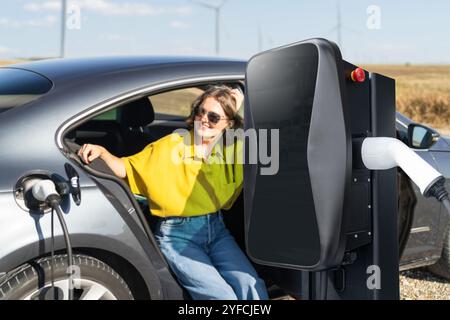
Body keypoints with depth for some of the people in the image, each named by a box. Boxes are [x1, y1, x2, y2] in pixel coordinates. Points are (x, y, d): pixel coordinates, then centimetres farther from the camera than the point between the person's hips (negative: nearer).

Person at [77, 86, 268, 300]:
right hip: (177, 234, -3)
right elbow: (127, 169, 1)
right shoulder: (171, 146, -4)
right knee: (223, 296, -20)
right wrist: (102, 152, -19)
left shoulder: (233, 148, 4)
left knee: (253, 288, -19)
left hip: (216, 229, 4)